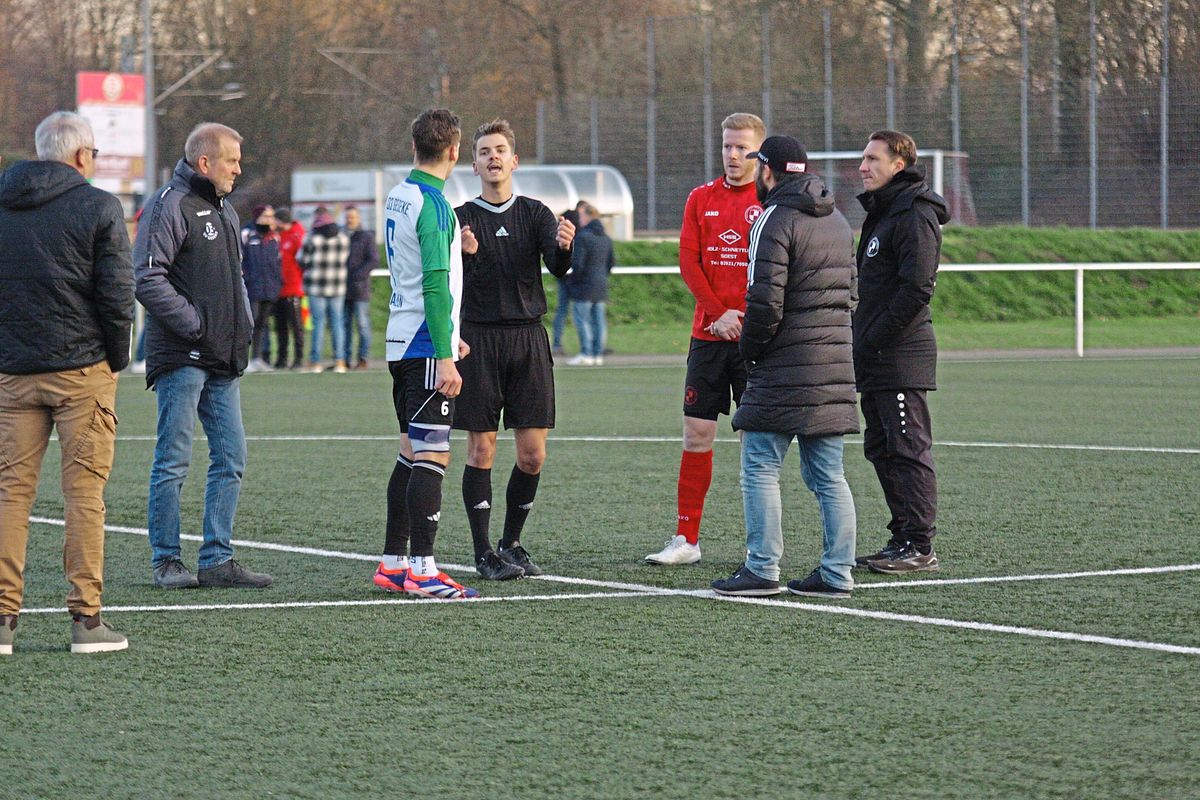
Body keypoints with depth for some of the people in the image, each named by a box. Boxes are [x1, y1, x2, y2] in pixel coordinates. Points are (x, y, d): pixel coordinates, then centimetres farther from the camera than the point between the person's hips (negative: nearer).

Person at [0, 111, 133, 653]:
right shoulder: (98, 207, -5)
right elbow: (117, 294, -8)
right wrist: (117, 358, 4)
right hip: (82, 369, -4)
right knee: (84, 491, 0)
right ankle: (86, 618, -1)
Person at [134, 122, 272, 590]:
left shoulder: (223, 210, 18)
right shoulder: (170, 205, -10)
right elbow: (147, 278, -18)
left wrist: (244, 322, 12)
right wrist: (194, 323, -18)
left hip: (223, 359, 9)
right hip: (181, 357, -9)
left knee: (231, 458, 7)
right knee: (173, 461, -3)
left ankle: (217, 559, 12)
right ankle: (166, 560, 4)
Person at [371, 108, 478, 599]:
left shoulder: (398, 198, 13)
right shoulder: (432, 204, -15)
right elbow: (435, 285, -20)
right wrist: (445, 356, -21)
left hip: (402, 342, 9)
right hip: (426, 348, -9)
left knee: (412, 454, 14)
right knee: (432, 457, -9)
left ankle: (393, 563, 17)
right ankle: (422, 571, -11)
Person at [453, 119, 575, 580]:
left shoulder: (535, 214, 9)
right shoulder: (462, 219, 4)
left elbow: (558, 267, -7)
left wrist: (563, 247, -31)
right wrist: (464, 253, -34)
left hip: (528, 338, 2)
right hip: (479, 338, -2)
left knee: (533, 455, 1)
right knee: (481, 448, -3)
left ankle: (511, 543, 18)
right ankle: (484, 554, 4)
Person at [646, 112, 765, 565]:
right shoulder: (701, 199, 10)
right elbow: (688, 260, 4)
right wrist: (719, 313, -8)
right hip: (707, 335, 3)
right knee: (696, 433, 2)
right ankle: (686, 538, 7)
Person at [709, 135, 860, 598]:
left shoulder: (774, 221, -10)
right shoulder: (838, 221, 17)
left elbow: (765, 302, -18)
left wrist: (749, 349, -3)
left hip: (785, 369, -8)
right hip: (836, 365, 8)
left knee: (760, 468, -2)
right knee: (827, 474, 9)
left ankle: (762, 569, -5)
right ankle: (837, 573, 7)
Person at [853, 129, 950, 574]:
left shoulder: (914, 215, -13)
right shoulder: (882, 212, 19)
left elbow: (916, 289, -21)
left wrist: (873, 339, -18)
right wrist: (862, 344, 12)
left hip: (902, 357, -10)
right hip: (878, 361, 10)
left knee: (908, 451, -7)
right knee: (882, 451, 12)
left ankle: (919, 547, -5)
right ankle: (903, 538, 18)